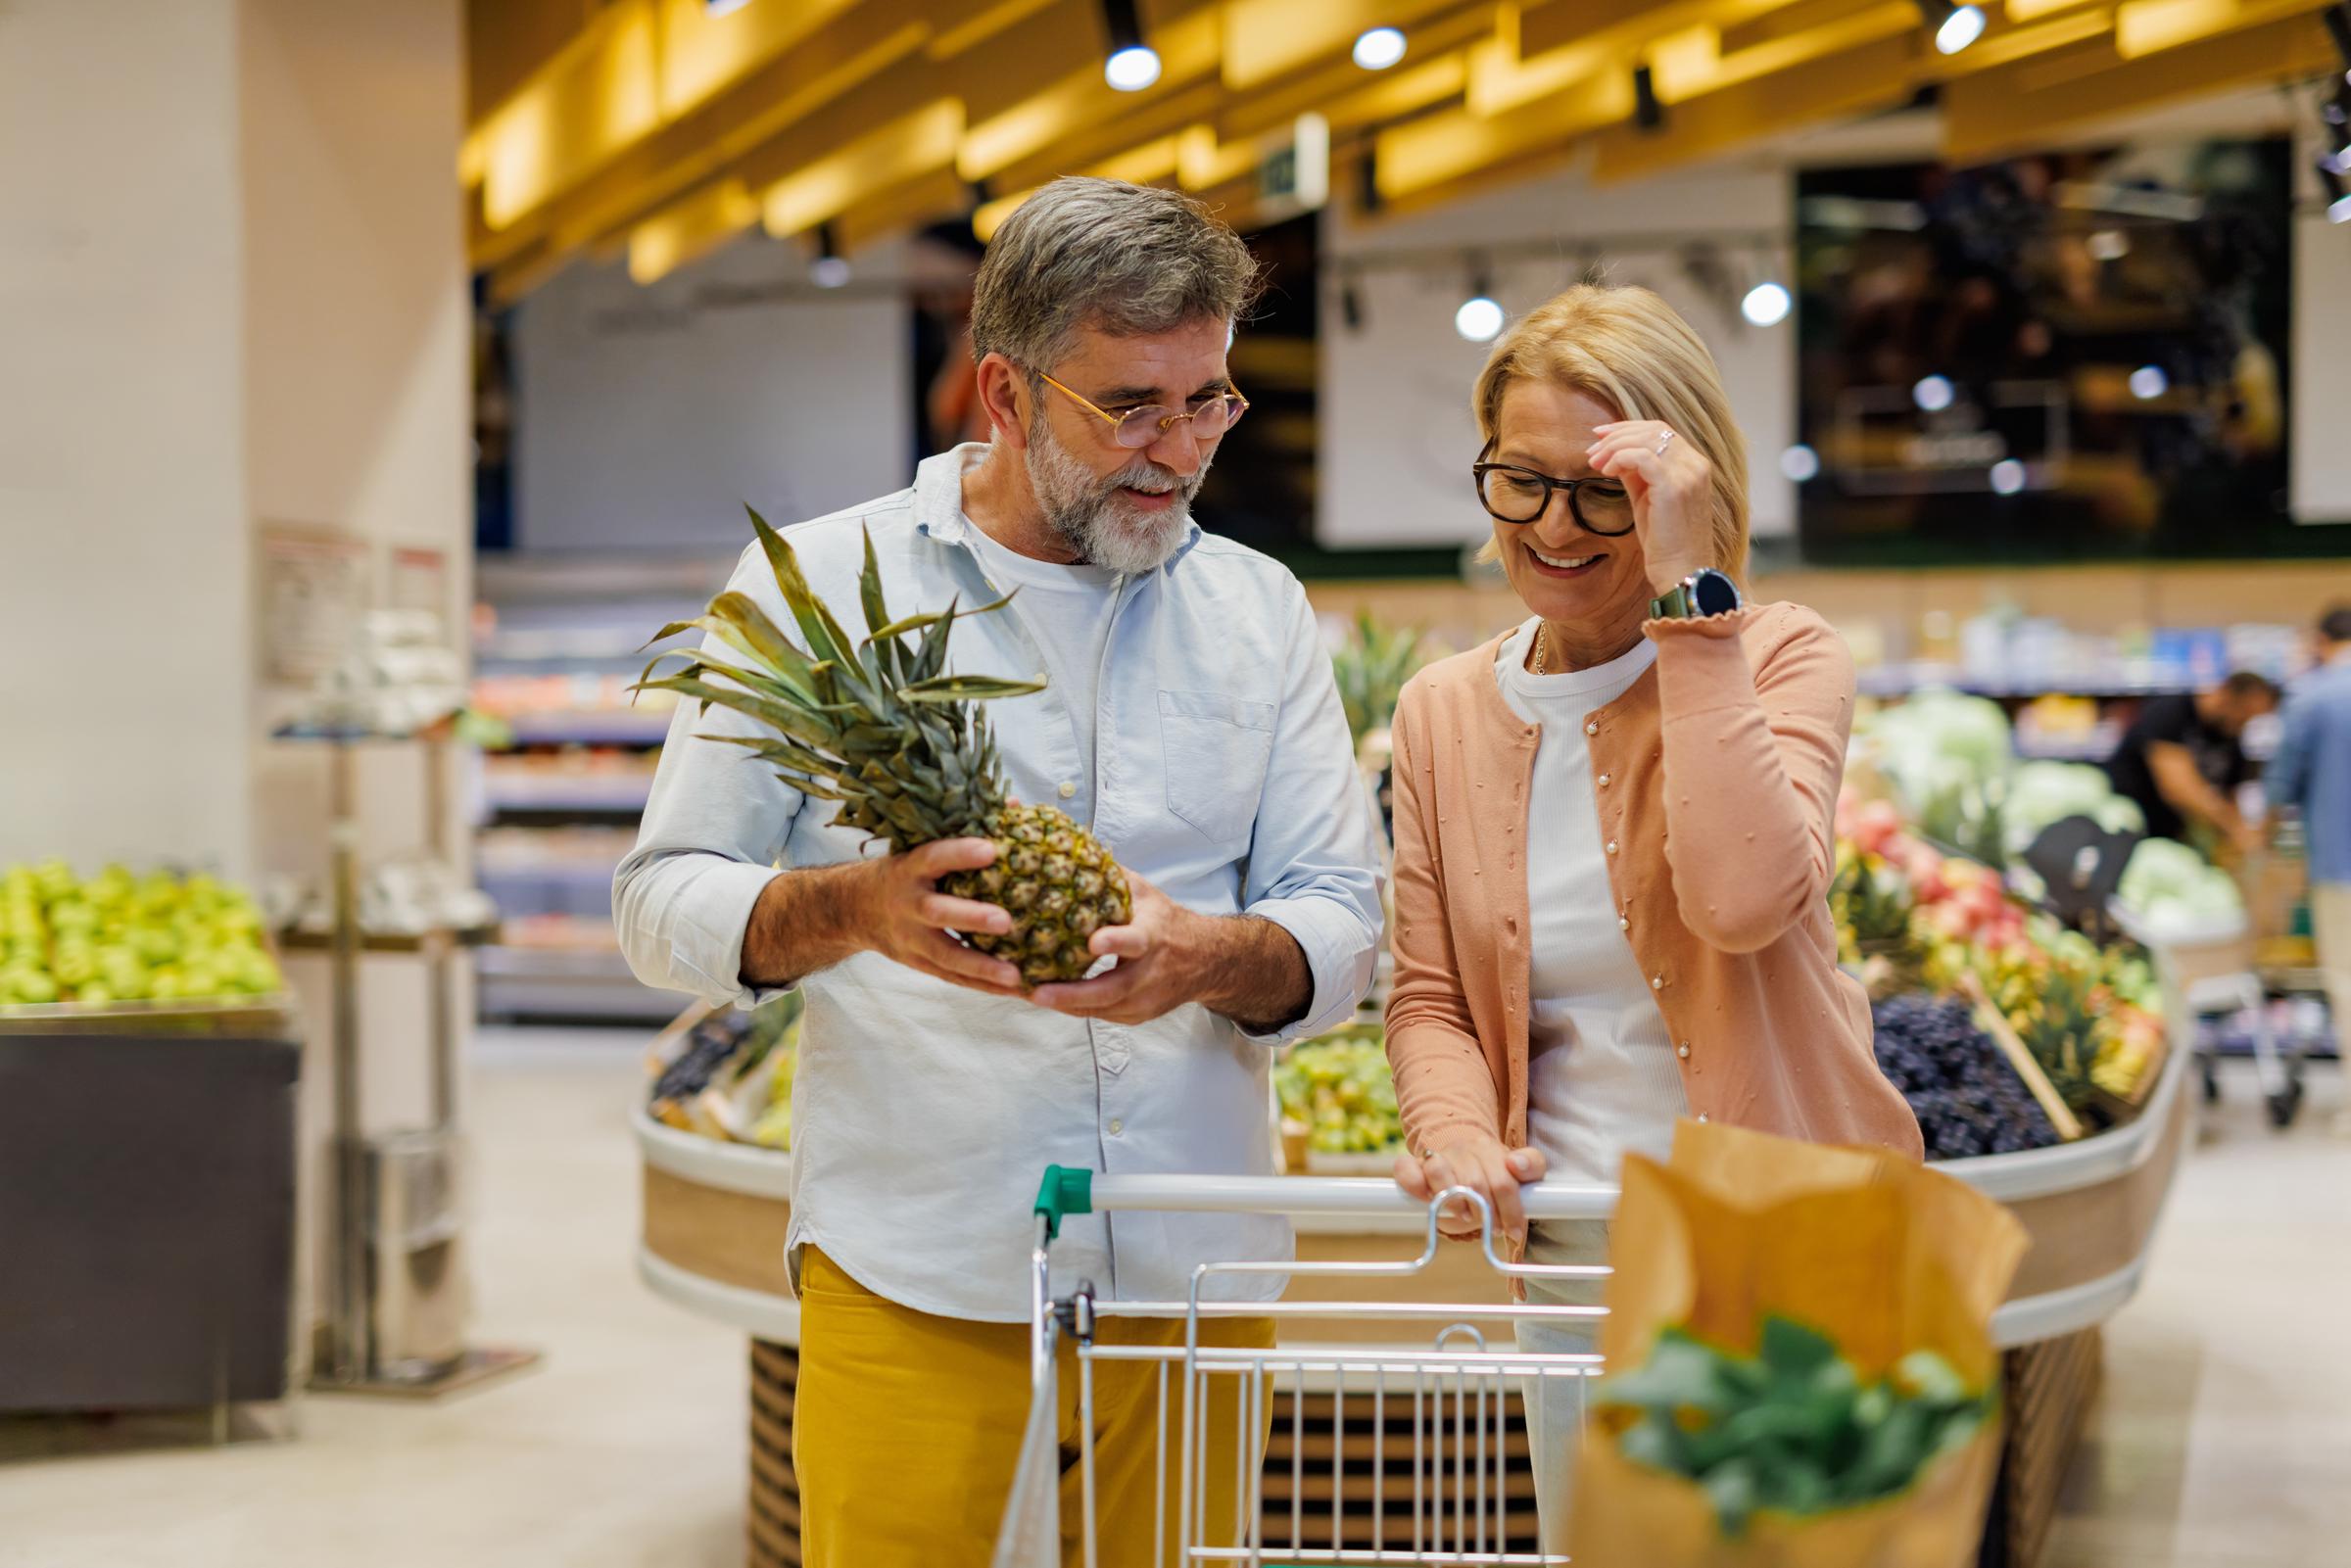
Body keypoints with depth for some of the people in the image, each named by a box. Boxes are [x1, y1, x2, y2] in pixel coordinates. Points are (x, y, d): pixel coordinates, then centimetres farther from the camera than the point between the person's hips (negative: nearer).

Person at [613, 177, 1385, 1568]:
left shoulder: (1258, 609, 10)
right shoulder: (819, 588, 1)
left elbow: (1345, 922, 7)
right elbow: (665, 904, 0)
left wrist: (1213, 959, -16)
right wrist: (855, 907, -21)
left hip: (1196, 1281, 3)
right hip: (914, 1285, -3)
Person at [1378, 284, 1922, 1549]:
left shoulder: (1780, 661, -7)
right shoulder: (1445, 710, 5)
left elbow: (1743, 900, -27)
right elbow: (1429, 997, 7)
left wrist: (1690, 591, -25)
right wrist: (1457, 1132, -15)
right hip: (1574, 1264, 3)